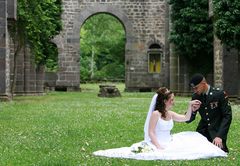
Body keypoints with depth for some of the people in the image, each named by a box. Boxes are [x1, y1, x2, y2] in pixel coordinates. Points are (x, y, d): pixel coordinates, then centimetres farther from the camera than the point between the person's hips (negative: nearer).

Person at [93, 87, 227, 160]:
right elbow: (151, 133, -16)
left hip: (169, 143, 8)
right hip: (157, 144, -8)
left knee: (191, 138, 3)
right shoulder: (155, 114, -13)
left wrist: (190, 106, 7)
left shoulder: (170, 114, 11)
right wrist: (159, 147, -25)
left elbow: (186, 118, 19)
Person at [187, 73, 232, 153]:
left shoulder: (220, 94, -13)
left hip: (217, 131, -4)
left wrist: (219, 136, -22)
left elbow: (227, 116, -13)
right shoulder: (195, 96, 0)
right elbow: (189, 119, 1)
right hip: (203, 131, 4)